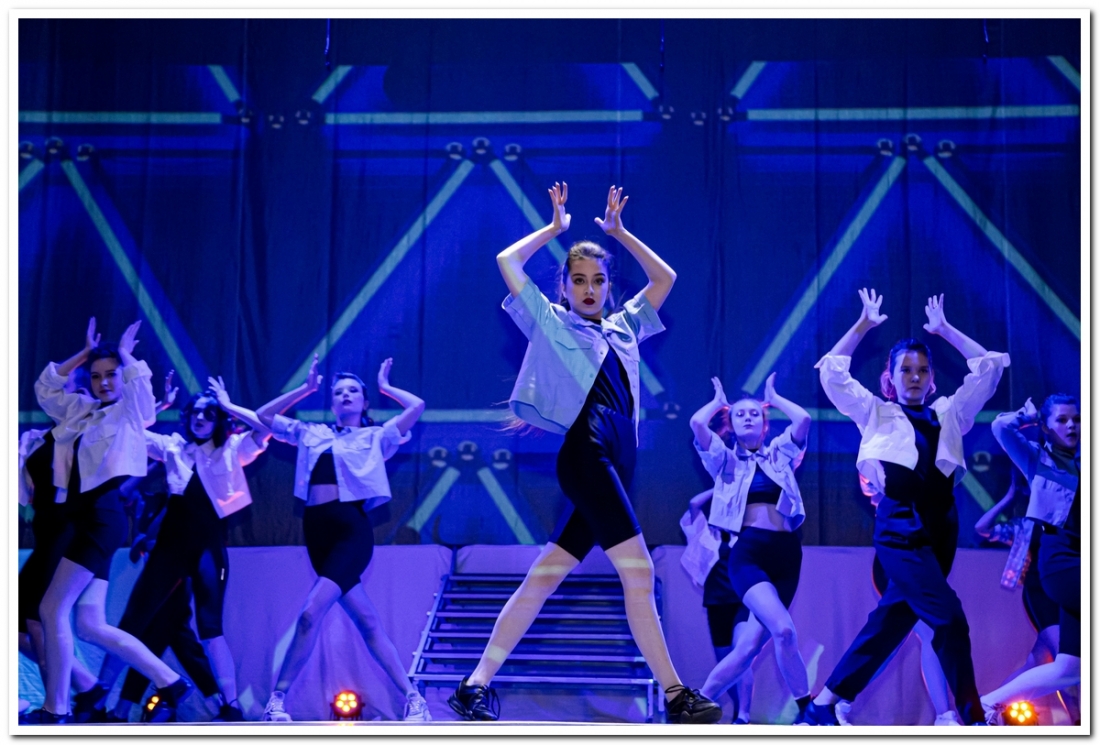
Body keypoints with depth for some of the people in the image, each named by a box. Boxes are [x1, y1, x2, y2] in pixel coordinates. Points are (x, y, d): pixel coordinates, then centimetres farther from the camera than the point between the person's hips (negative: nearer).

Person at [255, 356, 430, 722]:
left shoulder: (375, 437, 10)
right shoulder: (312, 434, 21)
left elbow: (417, 406, 0)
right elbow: (263, 416, 27)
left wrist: (385, 387, 16)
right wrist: (306, 388, 24)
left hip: (352, 530, -5)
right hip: (316, 531, 5)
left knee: (311, 613, -21)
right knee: (367, 623, 2)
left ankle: (277, 699, -16)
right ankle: (413, 699, 4)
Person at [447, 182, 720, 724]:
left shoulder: (623, 327, 25)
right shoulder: (549, 323, 10)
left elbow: (665, 278, 29)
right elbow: (507, 262, 6)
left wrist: (618, 231, 25)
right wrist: (555, 228, 16)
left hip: (618, 464, 6)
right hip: (586, 452, -6)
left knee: (543, 578, 2)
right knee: (638, 570, -15)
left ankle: (476, 686, 3)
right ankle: (676, 696, -15)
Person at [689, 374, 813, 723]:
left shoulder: (780, 454, 17)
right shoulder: (725, 460, 11)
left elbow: (803, 419, 1)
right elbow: (697, 424, -5)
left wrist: (773, 397, 17)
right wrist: (718, 401, 14)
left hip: (786, 554, 3)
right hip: (748, 554, -3)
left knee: (751, 644, -1)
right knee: (783, 630, -24)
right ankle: (808, 710, -13)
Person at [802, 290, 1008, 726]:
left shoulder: (949, 414, 17)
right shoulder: (877, 414, 9)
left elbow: (990, 365, 19)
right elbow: (832, 372, 6)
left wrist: (944, 330, 18)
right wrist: (863, 326, 8)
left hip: (940, 527, 5)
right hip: (900, 528, -5)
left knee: (892, 621, 4)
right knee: (950, 618, -18)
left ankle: (826, 702, 13)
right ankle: (972, 716, -12)